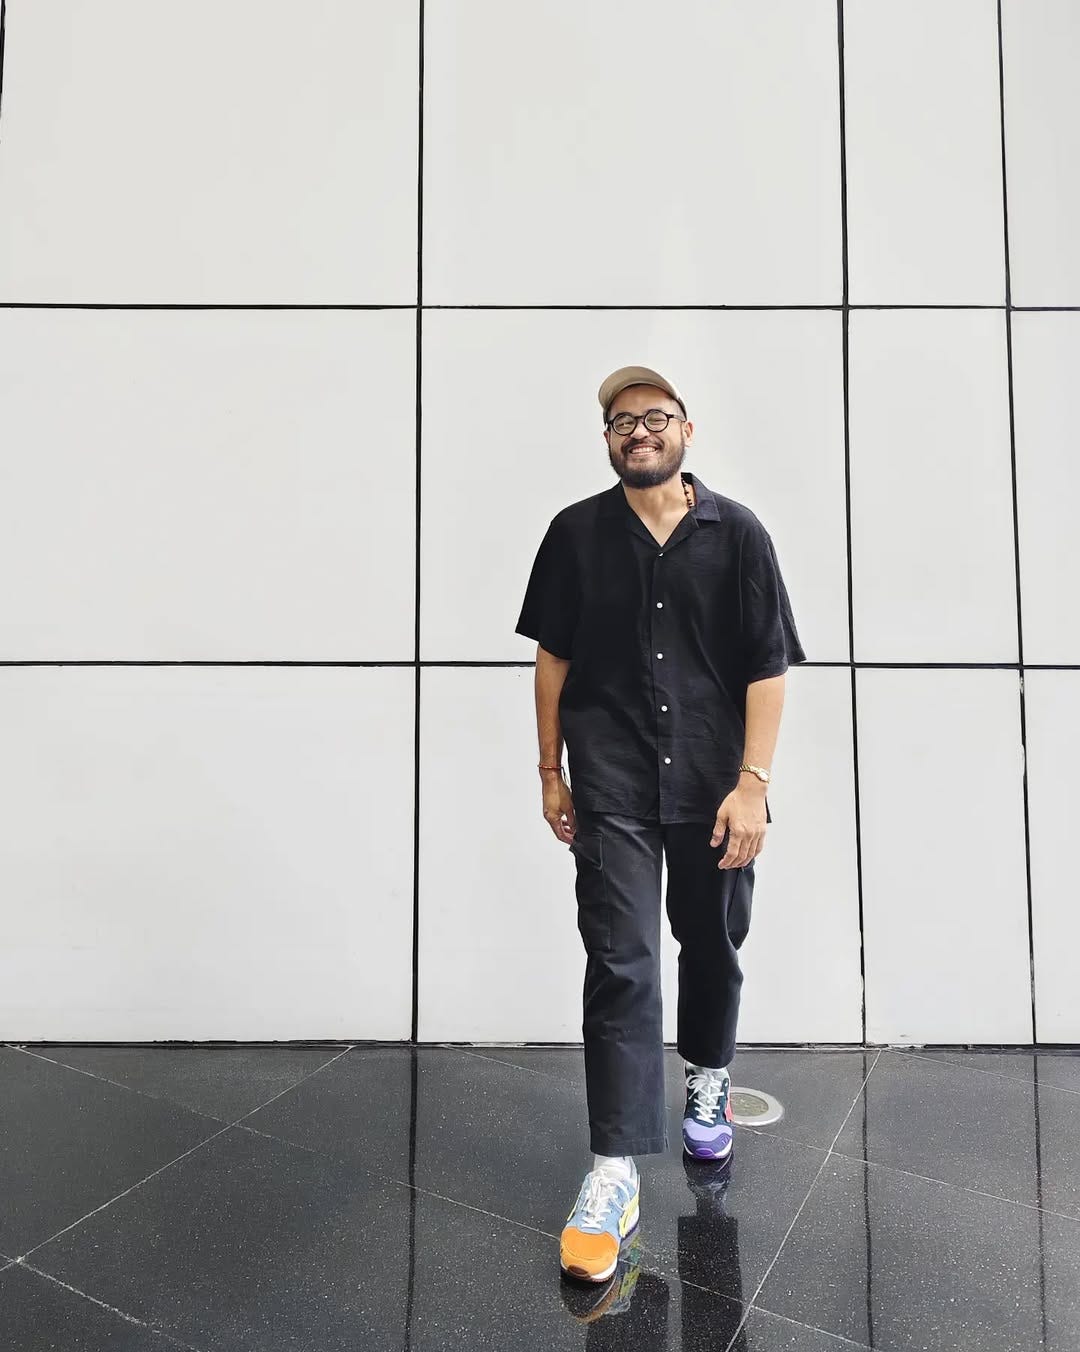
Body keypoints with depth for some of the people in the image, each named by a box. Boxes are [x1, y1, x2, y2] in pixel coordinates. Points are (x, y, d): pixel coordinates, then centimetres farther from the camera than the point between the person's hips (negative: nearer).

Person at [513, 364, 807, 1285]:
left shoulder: (738, 533, -1)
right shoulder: (577, 534, 2)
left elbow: (768, 667, -2)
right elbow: (554, 655, 6)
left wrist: (753, 782, -9)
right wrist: (551, 772, 6)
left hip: (715, 787, 1)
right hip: (613, 789, -1)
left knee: (713, 944, 18)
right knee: (620, 965, -3)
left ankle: (708, 1081, 47)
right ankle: (616, 1171, 10)